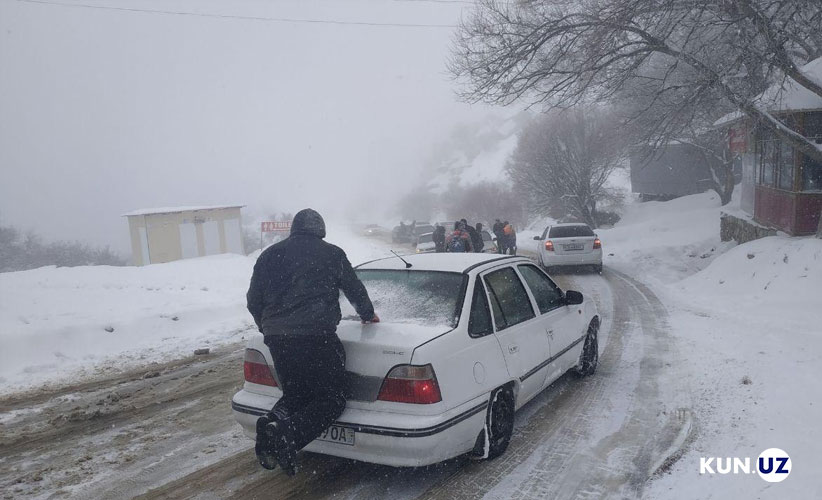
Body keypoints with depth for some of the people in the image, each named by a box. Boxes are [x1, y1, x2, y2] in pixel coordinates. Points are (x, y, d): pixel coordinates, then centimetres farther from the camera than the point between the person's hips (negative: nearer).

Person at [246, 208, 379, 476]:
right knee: (332, 399, 4)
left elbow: (253, 300, 18)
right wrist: (368, 314, 33)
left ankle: (272, 422, -9)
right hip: (316, 335, -5)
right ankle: (288, 435, -20)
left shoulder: (270, 255, 17)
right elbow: (354, 288, 15)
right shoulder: (331, 253, 7)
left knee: (295, 394, 22)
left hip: (276, 338, 5)